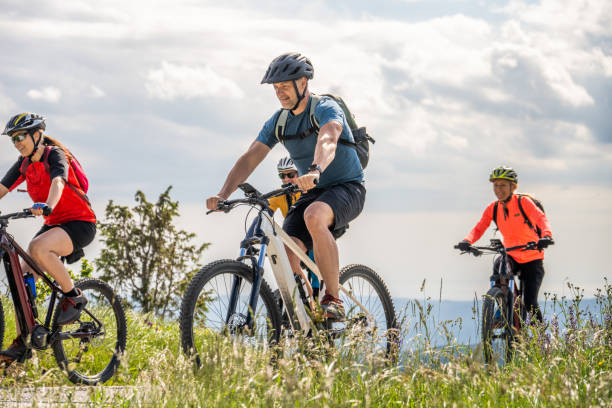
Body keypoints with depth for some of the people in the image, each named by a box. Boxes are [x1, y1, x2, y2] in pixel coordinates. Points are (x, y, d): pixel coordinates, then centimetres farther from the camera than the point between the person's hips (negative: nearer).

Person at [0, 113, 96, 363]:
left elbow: (58, 182, -34)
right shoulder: (24, 164, 6)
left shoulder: (55, 155, -14)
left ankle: (73, 296, -16)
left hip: (80, 223, -7)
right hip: (54, 224, 7)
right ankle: (21, 343, -4)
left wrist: (47, 206, -54)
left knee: (38, 248, -35)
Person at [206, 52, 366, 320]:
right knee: (286, 252, -18)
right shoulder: (278, 121, 3)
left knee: (314, 216, -38)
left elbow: (327, 140, -39)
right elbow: (250, 158, -4)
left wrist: (315, 171, -61)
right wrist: (223, 194, -21)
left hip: (347, 188, -6)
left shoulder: (326, 109, -16)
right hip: (312, 193, 6)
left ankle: (333, 299, -31)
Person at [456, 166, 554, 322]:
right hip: (511, 256, 3)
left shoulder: (523, 202, -15)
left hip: (532, 259, -3)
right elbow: (479, 228, -9)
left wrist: (546, 235, -51)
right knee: (498, 267, -32)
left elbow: (541, 218, -30)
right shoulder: (493, 208, -3)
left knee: (530, 303, -10)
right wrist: (467, 241, -31)